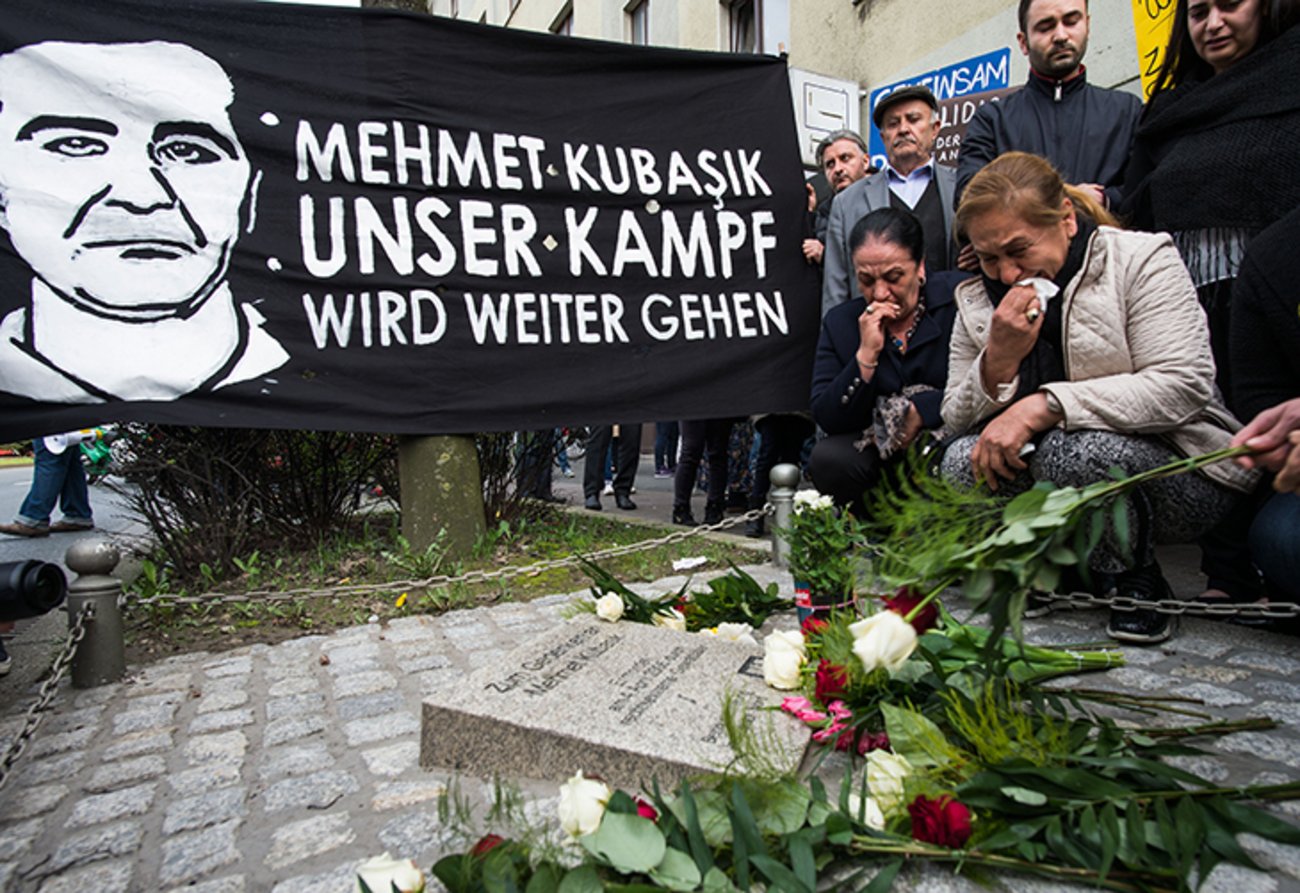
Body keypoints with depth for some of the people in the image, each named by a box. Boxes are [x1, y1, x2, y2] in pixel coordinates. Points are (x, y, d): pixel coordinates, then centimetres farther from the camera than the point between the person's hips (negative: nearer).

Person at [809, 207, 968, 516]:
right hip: (883, 453, 3)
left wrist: (920, 412, -15)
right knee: (827, 458, -24)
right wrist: (866, 355, -15)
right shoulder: (840, 323, 3)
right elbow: (827, 419, -6)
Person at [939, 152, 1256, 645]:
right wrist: (999, 361, -20)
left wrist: (1043, 406, -29)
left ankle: (1139, 582, -5)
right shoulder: (978, 302, 3)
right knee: (963, 461, -24)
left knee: (1067, 450, -34)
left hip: (1179, 473, -4)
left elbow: (1184, 385, -21)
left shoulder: (1142, 259, -9)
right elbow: (955, 420, 0)